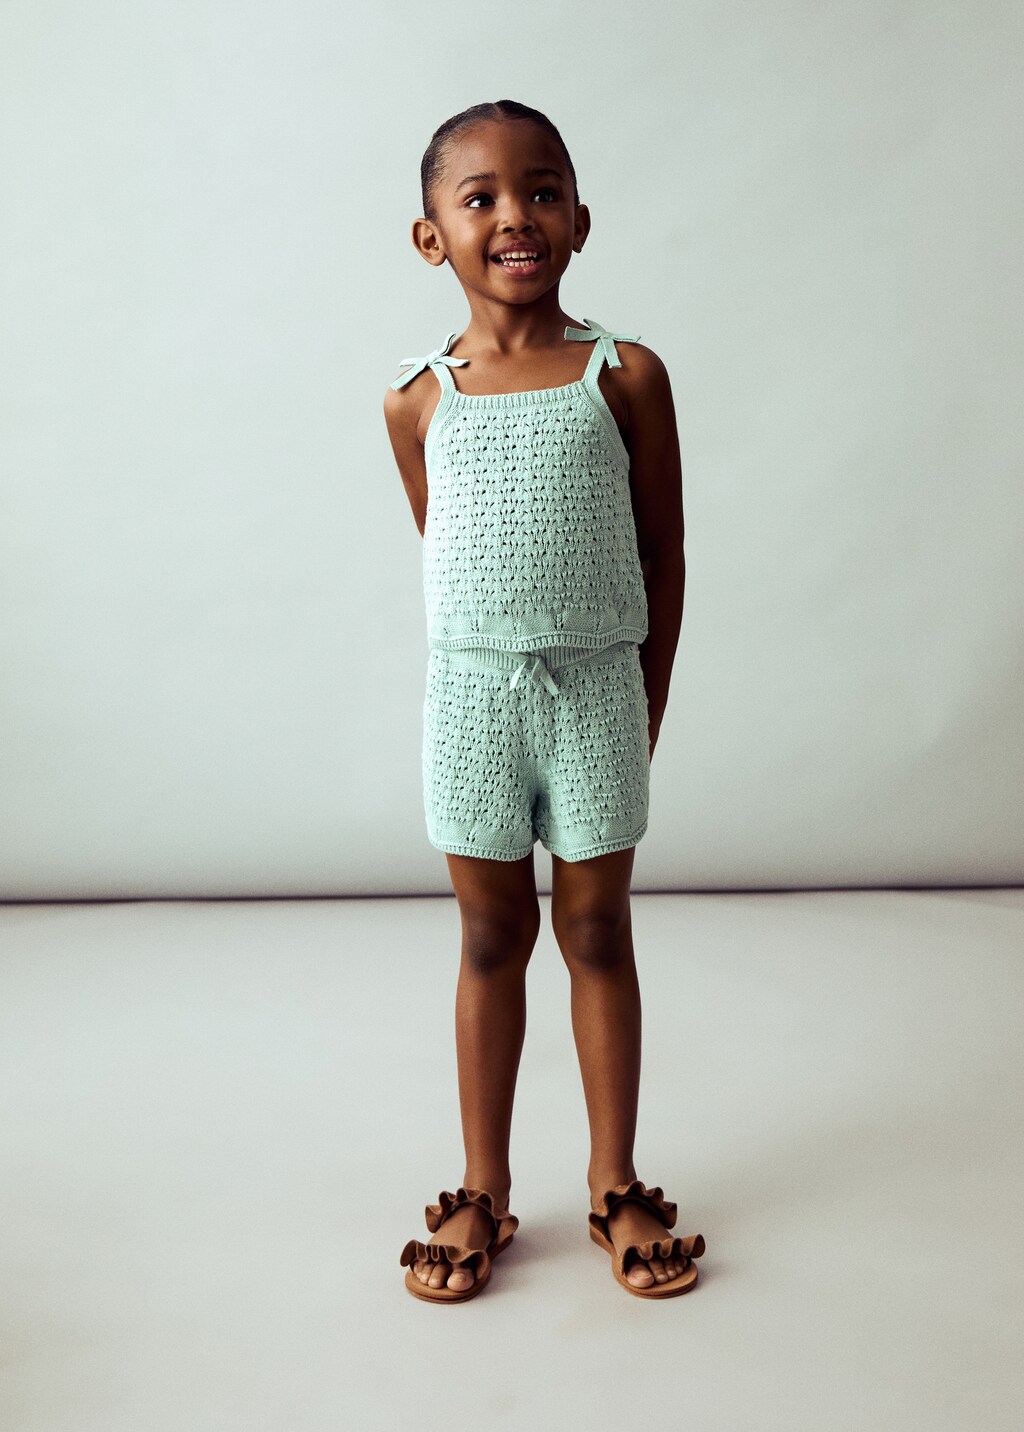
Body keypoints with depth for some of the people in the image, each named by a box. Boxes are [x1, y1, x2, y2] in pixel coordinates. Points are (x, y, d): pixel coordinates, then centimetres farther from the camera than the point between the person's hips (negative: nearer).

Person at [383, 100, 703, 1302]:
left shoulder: (626, 376, -4)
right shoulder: (417, 400, 0)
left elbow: (662, 548, 1)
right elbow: (438, 551, 10)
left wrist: (647, 706, 1)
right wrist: (499, 658, 7)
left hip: (597, 687, -1)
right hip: (471, 691, 1)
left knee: (597, 932, 10)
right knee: (492, 937, 11)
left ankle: (615, 1185, 26)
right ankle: (483, 1193, 26)